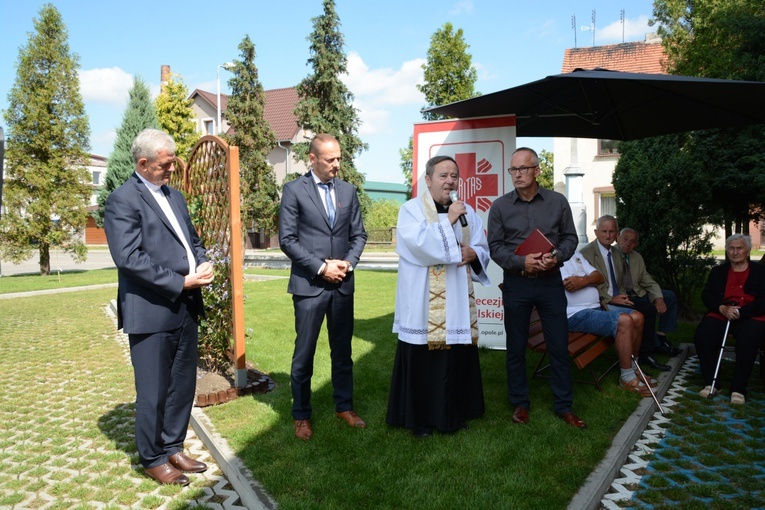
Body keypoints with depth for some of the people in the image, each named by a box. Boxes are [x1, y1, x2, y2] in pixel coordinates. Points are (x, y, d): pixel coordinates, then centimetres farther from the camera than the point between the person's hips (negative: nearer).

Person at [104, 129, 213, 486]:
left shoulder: (174, 196, 16)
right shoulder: (123, 200, -9)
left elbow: (192, 239, 20)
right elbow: (128, 258, -18)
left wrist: (203, 265, -2)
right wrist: (181, 282, -18)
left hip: (185, 309, 8)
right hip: (151, 312, -7)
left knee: (183, 386, 15)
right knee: (153, 392, 6)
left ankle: (172, 448, 32)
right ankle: (152, 459, 24)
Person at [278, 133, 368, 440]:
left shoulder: (348, 191, 9)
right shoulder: (294, 190, -4)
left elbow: (359, 234, 11)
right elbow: (287, 239, -8)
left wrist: (348, 262, -6)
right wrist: (321, 267, -13)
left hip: (343, 284, 4)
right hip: (309, 285, -4)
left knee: (342, 350, 14)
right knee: (304, 354, 5)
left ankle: (344, 407, 29)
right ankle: (301, 416, 20)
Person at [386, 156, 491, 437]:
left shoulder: (467, 212, 13)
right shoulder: (411, 209, -3)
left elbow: (483, 250, 13)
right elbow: (418, 244, -19)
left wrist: (473, 253, -9)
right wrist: (448, 220, -18)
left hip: (458, 302, 5)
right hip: (423, 303, -4)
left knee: (458, 358, 9)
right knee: (422, 360, 1)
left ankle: (454, 413, 26)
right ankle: (420, 417, 17)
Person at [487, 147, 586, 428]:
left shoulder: (558, 201, 1)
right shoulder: (500, 206, -1)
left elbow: (570, 237, 6)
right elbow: (495, 247, -3)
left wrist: (557, 256, -14)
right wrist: (522, 261, -18)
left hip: (550, 281, 1)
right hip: (516, 283, 0)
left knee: (559, 346, 6)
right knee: (516, 347, 9)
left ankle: (564, 405, 21)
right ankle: (520, 403, 25)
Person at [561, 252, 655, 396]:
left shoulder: (575, 254, 18)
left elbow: (599, 277, 9)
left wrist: (583, 280, -11)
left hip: (597, 306, 10)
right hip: (575, 315, -9)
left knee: (637, 317, 0)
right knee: (624, 320, -24)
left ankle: (632, 367, 17)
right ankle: (627, 378, -10)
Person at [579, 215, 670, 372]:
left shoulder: (617, 253, 16)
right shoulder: (586, 253, -10)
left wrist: (622, 296, 2)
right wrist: (611, 299, -18)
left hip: (617, 299, 8)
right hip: (601, 304, -8)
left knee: (649, 309, -10)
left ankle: (646, 354, -1)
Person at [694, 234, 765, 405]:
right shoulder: (718, 271, 20)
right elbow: (706, 295, 10)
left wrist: (740, 312, -16)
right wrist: (722, 308, -11)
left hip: (751, 316, -2)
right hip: (721, 314, 2)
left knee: (747, 338, -36)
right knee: (702, 335, -28)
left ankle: (738, 388, -23)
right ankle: (711, 382, -15)